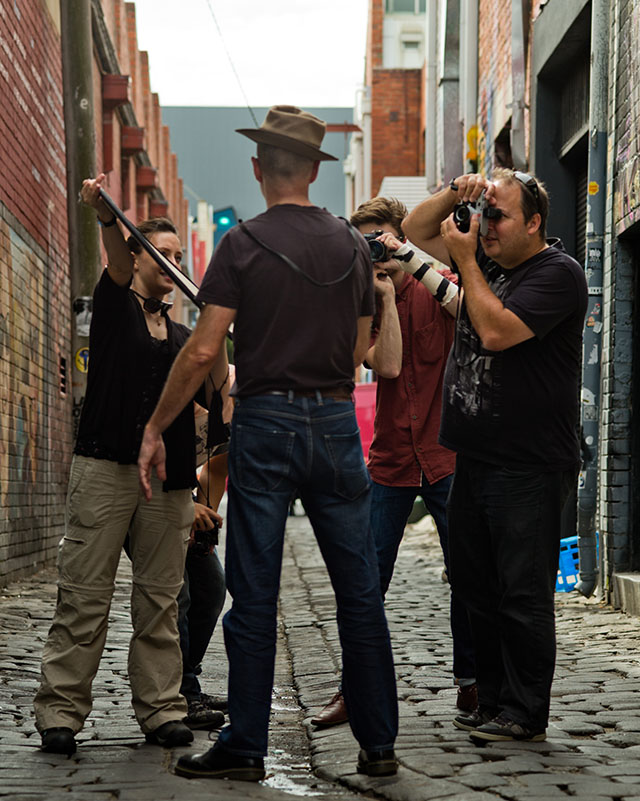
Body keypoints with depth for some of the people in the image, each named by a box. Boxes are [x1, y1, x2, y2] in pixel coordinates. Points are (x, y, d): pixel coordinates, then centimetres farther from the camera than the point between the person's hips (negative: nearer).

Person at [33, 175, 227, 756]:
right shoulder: (115, 306, 10)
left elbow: (214, 394, 9)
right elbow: (117, 262, -12)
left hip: (168, 478, 5)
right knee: (85, 594, -7)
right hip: (106, 466, -5)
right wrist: (106, 216, -33)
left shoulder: (182, 336, 22)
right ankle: (61, 710, -4)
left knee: (160, 598, 3)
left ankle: (161, 709, 6)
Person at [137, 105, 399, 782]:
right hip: (336, 421, 3)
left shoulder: (243, 244, -5)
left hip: (265, 422, -3)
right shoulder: (352, 245, 7)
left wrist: (155, 428, -2)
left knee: (254, 592, 2)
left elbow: (203, 349, -9)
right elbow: (359, 350, 14)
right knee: (358, 590, 8)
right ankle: (378, 743, 12)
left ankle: (245, 746, 7)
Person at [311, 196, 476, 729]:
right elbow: (387, 365, -10)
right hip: (391, 459, 2)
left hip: (446, 453, -2)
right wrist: (385, 296, -13)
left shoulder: (438, 287, 1)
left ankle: (470, 682, 16)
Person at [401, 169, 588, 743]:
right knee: (475, 585, 13)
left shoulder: (557, 273, -10)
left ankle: (526, 715, 4)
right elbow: (417, 231, 21)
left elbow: (497, 331, -21)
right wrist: (454, 196, 2)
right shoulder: (486, 258, 13)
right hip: (474, 458, 8)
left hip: (530, 468, -8)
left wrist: (466, 259, -12)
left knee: (522, 592, -4)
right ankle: (493, 701, 23)